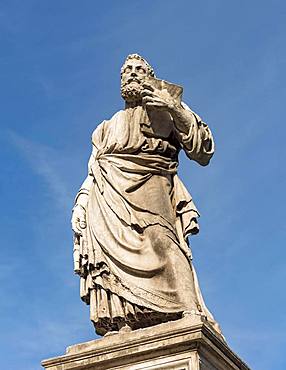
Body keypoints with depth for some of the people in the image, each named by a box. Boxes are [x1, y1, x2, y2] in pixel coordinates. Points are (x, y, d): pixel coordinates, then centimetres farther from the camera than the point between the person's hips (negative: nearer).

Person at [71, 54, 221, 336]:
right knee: (112, 260, -19)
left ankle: (190, 319, -41)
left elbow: (203, 152, 9)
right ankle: (121, 329, -29)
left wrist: (177, 110, -2)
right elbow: (92, 174, 27)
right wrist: (80, 206, 8)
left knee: (159, 242, -30)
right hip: (108, 201, 3)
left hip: (150, 193, -3)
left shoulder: (169, 113, 23)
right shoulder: (107, 127, 34)